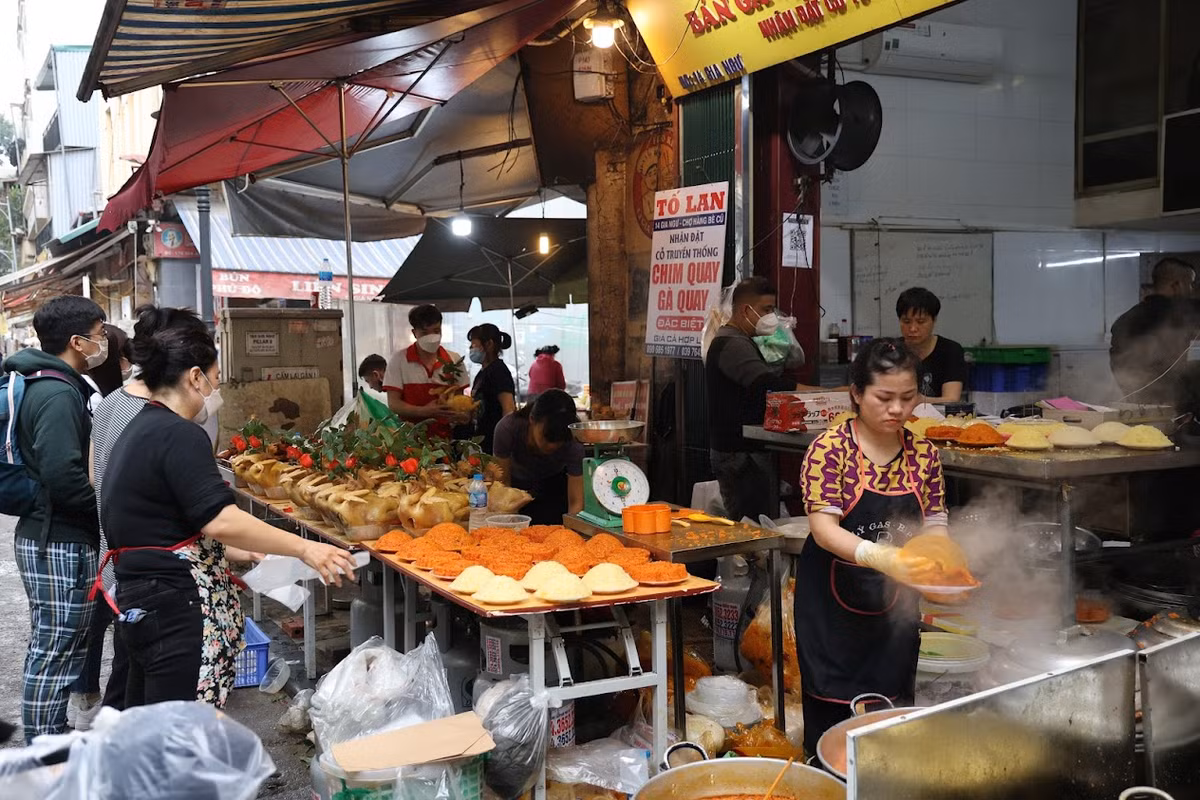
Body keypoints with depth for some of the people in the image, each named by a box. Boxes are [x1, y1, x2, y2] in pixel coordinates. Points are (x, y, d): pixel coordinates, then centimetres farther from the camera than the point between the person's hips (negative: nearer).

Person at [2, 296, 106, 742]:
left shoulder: (44, 385, 13)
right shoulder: (59, 394, -19)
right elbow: (63, 474, -28)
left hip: (48, 536, 11)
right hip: (60, 542, -11)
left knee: (51, 649, 19)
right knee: (57, 653, -3)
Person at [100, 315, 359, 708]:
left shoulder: (140, 429, 15)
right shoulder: (178, 435, -16)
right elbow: (221, 520, -25)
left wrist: (234, 555, 26)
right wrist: (304, 549, -20)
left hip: (140, 601, 11)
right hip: (178, 611, -11)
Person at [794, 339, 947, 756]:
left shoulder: (923, 455, 3)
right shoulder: (831, 449, -11)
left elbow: (934, 525, 3)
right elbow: (824, 528, -19)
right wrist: (878, 556, -37)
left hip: (894, 610, 4)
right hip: (833, 607, -4)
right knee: (831, 719, 1)